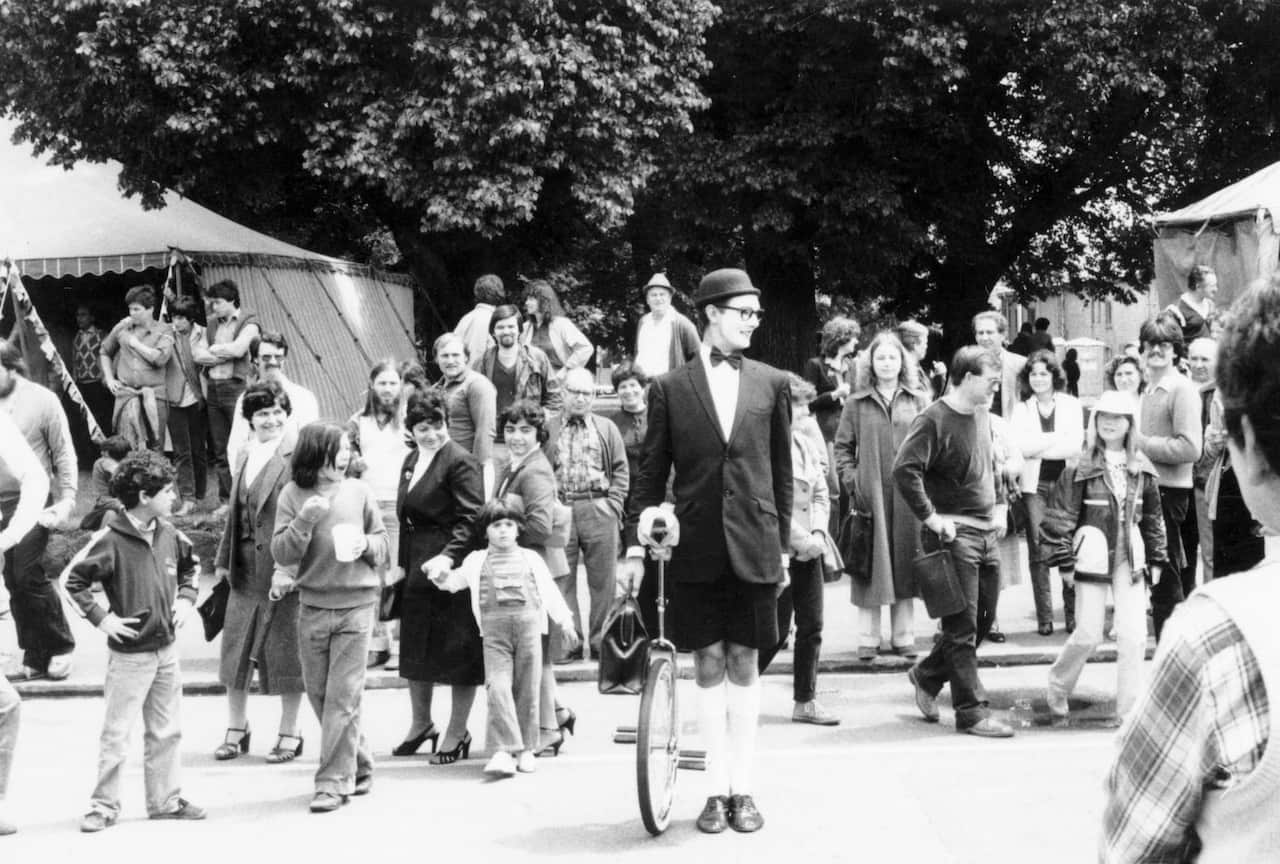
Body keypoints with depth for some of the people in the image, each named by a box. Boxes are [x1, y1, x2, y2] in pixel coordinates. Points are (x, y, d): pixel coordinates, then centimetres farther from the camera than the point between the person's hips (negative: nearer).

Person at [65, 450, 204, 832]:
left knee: (166, 731, 14)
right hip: (129, 653, -6)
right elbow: (73, 579, -12)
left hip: (166, 650, 6)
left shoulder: (168, 533, 2)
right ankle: (104, 805, 12)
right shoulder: (111, 539, -17)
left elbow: (189, 565, 21)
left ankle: (166, 800, 24)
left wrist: (185, 599, 8)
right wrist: (101, 617, -15)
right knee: (116, 733, 1)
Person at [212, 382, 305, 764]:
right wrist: (224, 558, 14)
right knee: (236, 647, 11)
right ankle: (236, 729, 25)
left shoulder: (296, 454, -11)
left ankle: (289, 734, 17)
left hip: (283, 567, -7)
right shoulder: (244, 455, 12)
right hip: (246, 568, 7)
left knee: (284, 650, 4)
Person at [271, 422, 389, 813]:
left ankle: (334, 781, 1)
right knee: (318, 693, 11)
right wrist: (305, 520, -19)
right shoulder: (293, 494, -1)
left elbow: (383, 542, 10)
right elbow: (281, 552, -5)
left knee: (343, 696, -5)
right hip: (312, 605, 2)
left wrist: (366, 545, -11)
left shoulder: (357, 490, 1)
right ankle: (358, 765, 28)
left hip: (356, 604, -2)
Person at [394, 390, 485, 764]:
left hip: (452, 567, -8)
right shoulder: (411, 461, 13)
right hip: (418, 568, 8)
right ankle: (420, 725, 30)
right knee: (415, 649, 14)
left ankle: (457, 733, 12)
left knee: (458, 649, 1)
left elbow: (471, 519, -18)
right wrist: (404, 564, 14)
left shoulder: (459, 462, -12)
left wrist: (448, 556, -30)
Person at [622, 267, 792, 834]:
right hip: (696, 548, -1)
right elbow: (651, 473, 6)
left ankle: (743, 788, 12)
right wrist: (636, 543, 1)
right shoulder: (669, 389, 3)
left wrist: (783, 543, 8)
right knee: (709, 665, 4)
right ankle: (717, 789, 12)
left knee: (743, 664, 5)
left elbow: (782, 471, 10)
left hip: (753, 546, 1)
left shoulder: (772, 384, 6)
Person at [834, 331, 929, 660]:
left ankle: (903, 636, 14)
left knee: (904, 564, 6)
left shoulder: (918, 401, 7)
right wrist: (852, 481, -4)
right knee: (872, 567, 1)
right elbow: (842, 446, 6)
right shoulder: (857, 404, 4)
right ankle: (868, 639, 7)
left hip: (908, 494, 1)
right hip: (871, 494, -1)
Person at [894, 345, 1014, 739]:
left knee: (983, 620, 14)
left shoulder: (982, 416, 13)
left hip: (987, 533, 9)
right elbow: (904, 470, -23)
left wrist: (998, 506, 17)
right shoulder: (933, 420, -14)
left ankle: (927, 676, 32)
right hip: (953, 535, -9)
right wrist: (931, 518, -21)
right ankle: (971, 711, 2)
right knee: (962, 628, -3)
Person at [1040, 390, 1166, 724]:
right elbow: (1059, 516, -6)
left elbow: (1153, 517, 13)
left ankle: (1129, 708, 6)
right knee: (1088, 634, -1)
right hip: (1093, 558, -3)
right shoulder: (1081, 468, -7)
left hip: (1129, 559, 3)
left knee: (1134, 634, -3)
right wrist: (1063, 561, -9)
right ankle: (1058, 687, 25)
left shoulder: (1142, 470, 6)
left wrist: (1156, 558, 10)